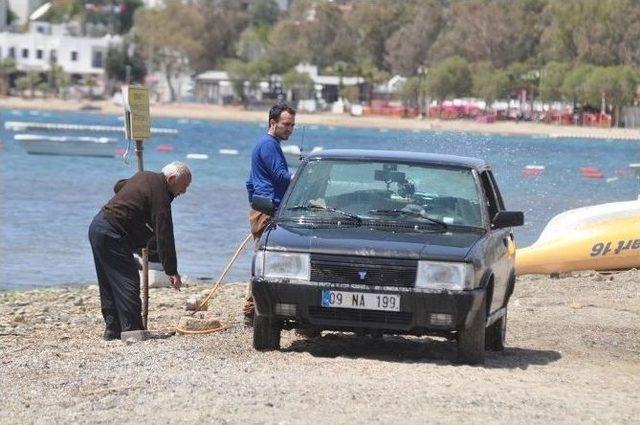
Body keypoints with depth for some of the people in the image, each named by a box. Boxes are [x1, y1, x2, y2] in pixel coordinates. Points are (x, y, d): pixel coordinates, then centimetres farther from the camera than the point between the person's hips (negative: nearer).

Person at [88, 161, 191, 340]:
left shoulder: (145, 176, 12)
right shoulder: (160, 194, -17)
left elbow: (118, 186, 33)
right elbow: (164, 236, -20)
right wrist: (172, 271, -19)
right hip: (112, 236, -10)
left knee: (109, 285, 14)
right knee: (128, 283, -10)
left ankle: (112, 330, 19)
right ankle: (132, 331, -12)